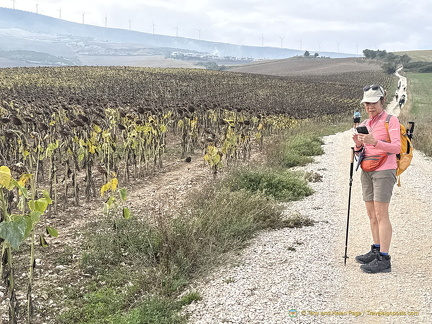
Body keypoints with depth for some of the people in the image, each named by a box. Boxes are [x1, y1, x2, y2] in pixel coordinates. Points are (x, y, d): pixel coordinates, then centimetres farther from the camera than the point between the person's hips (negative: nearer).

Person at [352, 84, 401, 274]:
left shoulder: (391, 120, -5)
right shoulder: (365, 124, 14)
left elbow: (397, 147, -16)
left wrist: (375, 142, -32)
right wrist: (358, 145, -8)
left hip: (384, 171, -7)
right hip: (367, 171, 7)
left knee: (381, 214, -10)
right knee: (371, 213, 10)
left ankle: (384, 259, -8)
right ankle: (376, 251, 20)